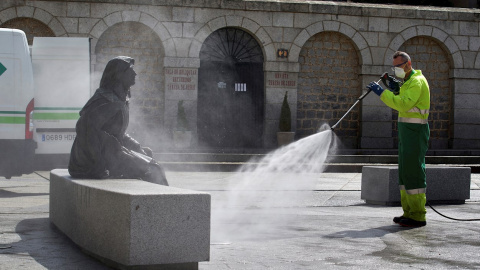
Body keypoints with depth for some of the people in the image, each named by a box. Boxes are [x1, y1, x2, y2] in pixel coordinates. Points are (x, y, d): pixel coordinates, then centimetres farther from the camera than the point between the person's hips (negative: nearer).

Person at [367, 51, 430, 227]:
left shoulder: (417, 82, -13)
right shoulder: (408, 82, 20)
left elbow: (404, 104, -26)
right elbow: (401, 104, 21)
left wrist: (381, 92, -25)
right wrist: (393, 90, 8)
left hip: (415, 131, -10)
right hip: (406, 130, 10)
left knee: (413, 171, -11)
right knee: (405, 171, 10)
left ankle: (418, 216, -9)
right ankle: (409, 212, 14)